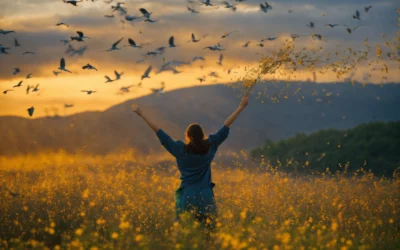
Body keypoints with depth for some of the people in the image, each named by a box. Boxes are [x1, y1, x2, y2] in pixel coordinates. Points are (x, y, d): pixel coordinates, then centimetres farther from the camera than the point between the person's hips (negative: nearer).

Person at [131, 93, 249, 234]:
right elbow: (226, 127, 5)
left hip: (186, 196, -1)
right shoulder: (209, 146, -1)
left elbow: (159, 132, -1)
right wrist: (241, 107, 11)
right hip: (206, 196, 1)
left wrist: (141, 114, 4)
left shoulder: (180, 149, -4)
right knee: (210, 231, 5)